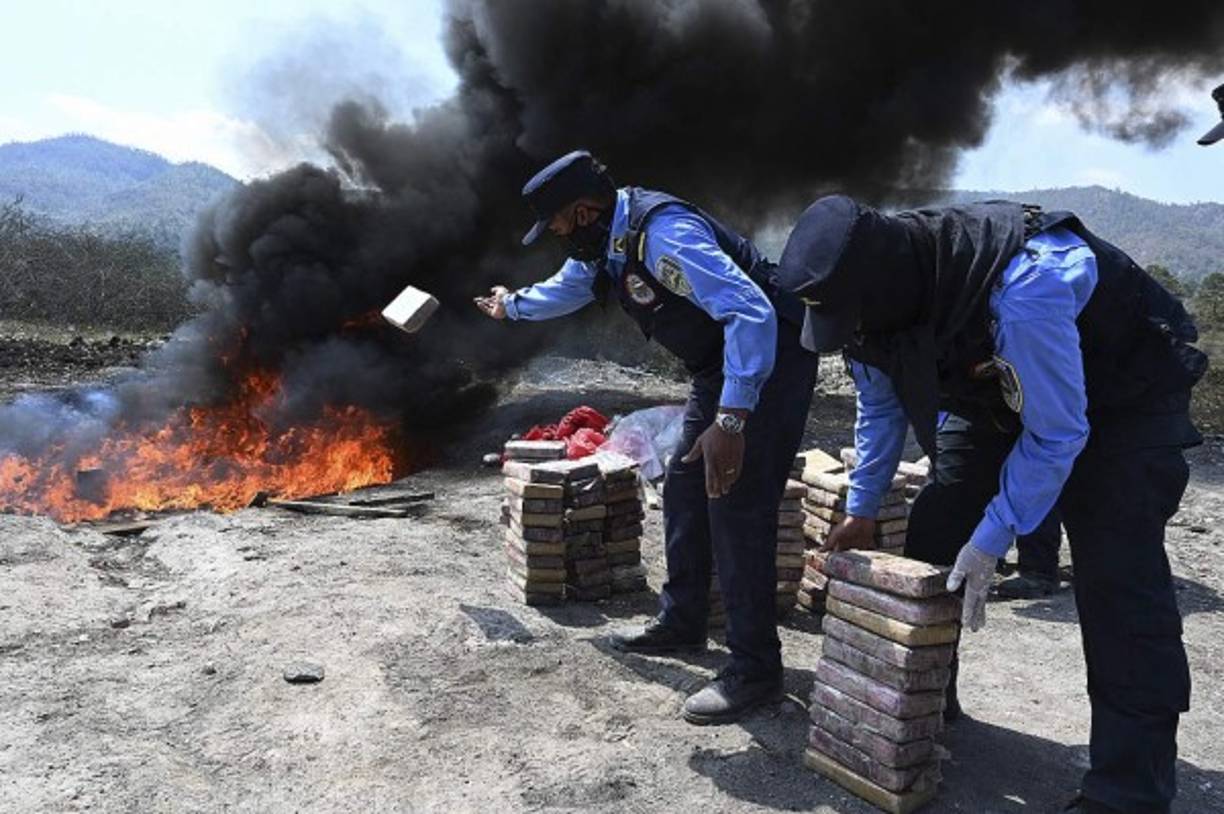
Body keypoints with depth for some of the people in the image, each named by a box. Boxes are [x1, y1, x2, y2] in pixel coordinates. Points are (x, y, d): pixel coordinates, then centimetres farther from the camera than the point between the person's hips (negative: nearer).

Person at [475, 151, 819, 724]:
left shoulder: (662, 233, -28)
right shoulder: (604, 242, 3)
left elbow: (751, 313, -36)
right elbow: (567, 289, 28)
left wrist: (730, 420, -40)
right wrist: (511, 306, 44)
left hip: (769, 359, -10)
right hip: (719, 365, 10)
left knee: (737, 506, -13)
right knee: (686, 489, 13)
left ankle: (755, 671, -3)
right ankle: (681, 622, 28)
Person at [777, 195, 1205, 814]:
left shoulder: (1023, 285, -42)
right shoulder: (875, 294, -18)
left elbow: (1056, 433, -32)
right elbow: (879, 406, -1)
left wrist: (991, 541, -29)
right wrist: (861, 510, 0)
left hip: (1124, 395, -6)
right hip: (1000, 388, 7)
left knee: (1117, 576, -19)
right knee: (935, 530, -1)